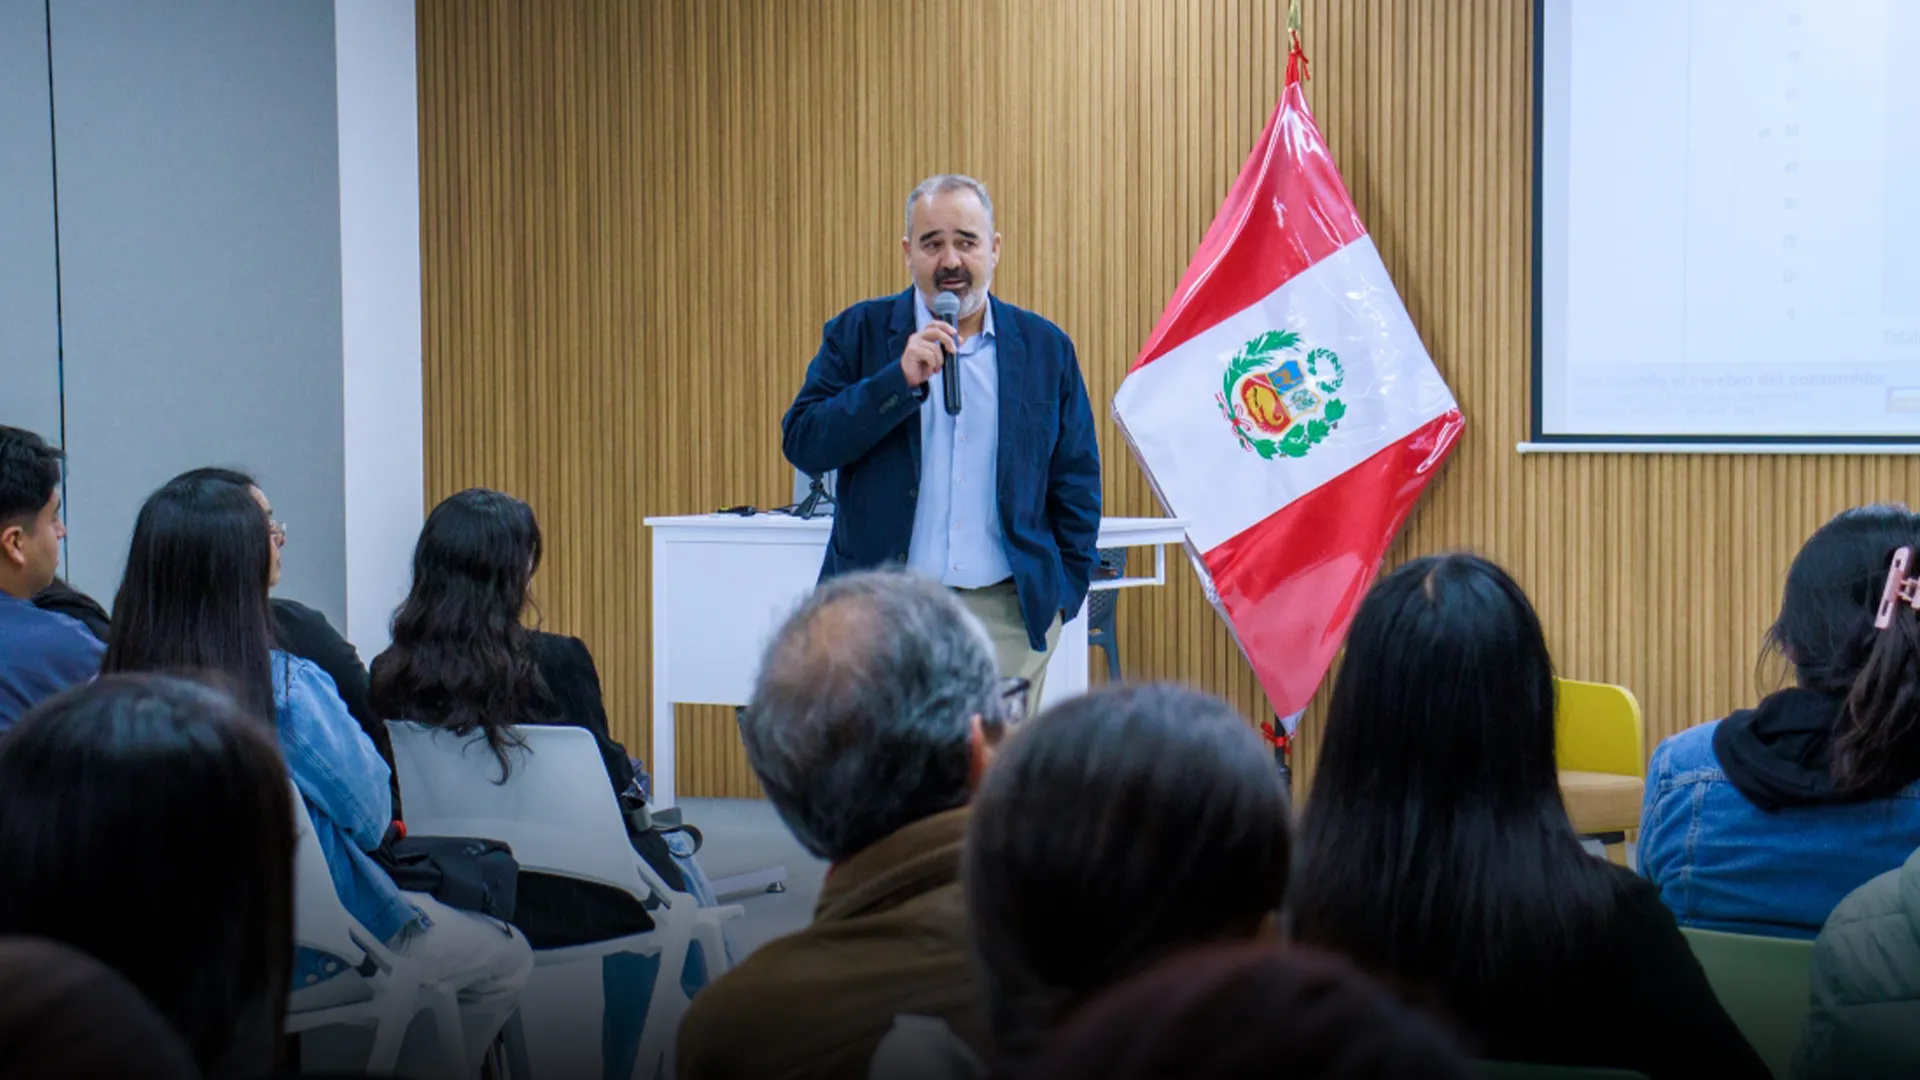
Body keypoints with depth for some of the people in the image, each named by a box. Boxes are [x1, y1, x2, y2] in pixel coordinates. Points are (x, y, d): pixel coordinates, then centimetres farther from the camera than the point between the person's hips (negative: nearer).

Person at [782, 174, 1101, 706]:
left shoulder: (1045, 348, 9)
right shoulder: (859, 334, 6)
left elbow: (1077, 482, 14)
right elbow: (802, 442, -4)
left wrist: (1066, 590, 6)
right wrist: (901, 380, -13)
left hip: (1008, 615, 1)